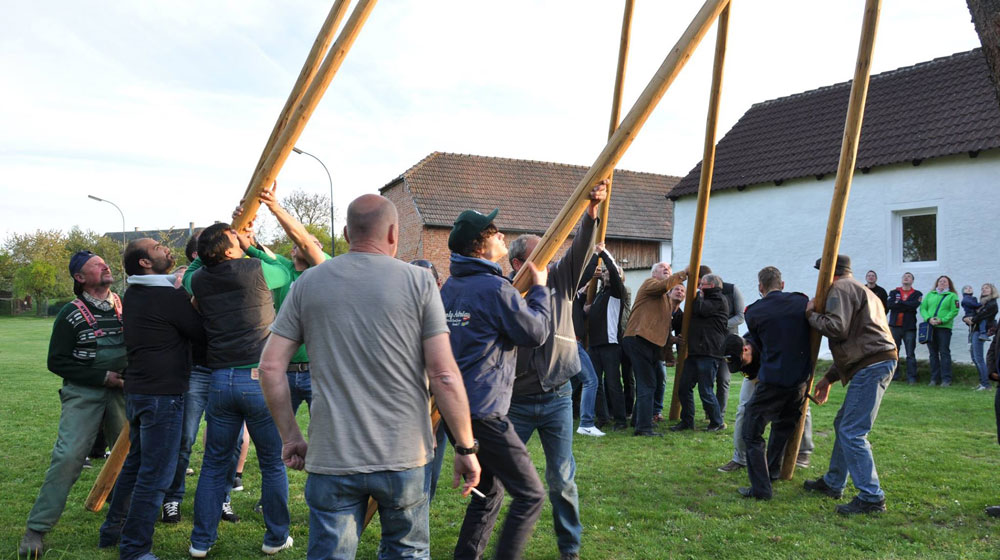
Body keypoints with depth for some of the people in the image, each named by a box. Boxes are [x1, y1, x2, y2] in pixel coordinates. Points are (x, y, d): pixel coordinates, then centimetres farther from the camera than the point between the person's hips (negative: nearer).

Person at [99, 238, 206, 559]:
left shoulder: (134, 294, 10)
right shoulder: (168, 297, -17)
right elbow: (202, 335, -9)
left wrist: (181, 291, 0)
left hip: (137, 391, 10)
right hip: (162, 394, -10)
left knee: (135, 464, 23)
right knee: (155, 475, -3)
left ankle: (113, 530, 35)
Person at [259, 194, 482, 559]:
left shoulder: (308, 283, 4)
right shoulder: (418, 282, -4)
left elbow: (271, 367, 2)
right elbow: (444, 375, -8)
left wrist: (290, 437, 12)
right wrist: (466, 449, 1)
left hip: (331, 457, 1)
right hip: (405, 457, -1)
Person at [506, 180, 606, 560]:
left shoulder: (560, 280, 3)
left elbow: (581, 248, -12)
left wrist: (592, 212, -28)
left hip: (556, 398, 2)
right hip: (515, 400, -2)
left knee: (562, 478, 8)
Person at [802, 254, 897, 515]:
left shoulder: (841, 288, -4)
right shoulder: (860, 290, 28)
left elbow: (837, 328, -19)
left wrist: (812, 315, 0)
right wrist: (829, 377, 26)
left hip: (871, 365, -11)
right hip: (877, 362, 11)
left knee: (852, 432, -11)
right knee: (843, 423, 20)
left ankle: (871, 498, -10)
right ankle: (833, 483, 31)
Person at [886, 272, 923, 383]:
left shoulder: (917, 294, 7)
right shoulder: (894, 292, 12)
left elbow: (914, 305, -13)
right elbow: (890, 304, -8)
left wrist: (899, 302, -7)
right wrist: (907, 305, -10)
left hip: (909, 327, -2)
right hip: (894, 325, 2)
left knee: (910, 354, -2)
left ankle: (911, 377, 1)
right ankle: (894, 375, 12)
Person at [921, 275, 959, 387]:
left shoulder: (952, 296, 6)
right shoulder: (930, 294, 15)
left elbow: (954, 311, -4)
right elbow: (923, 308, 8)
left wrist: (942, 320, -15)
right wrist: (929, 319, -10)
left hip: (944, 327, -3)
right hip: (930, 327, 3)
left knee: (944, 353, -5)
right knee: (933, 353, 7)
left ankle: (946, 379, -1)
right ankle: (934, 378, 13)